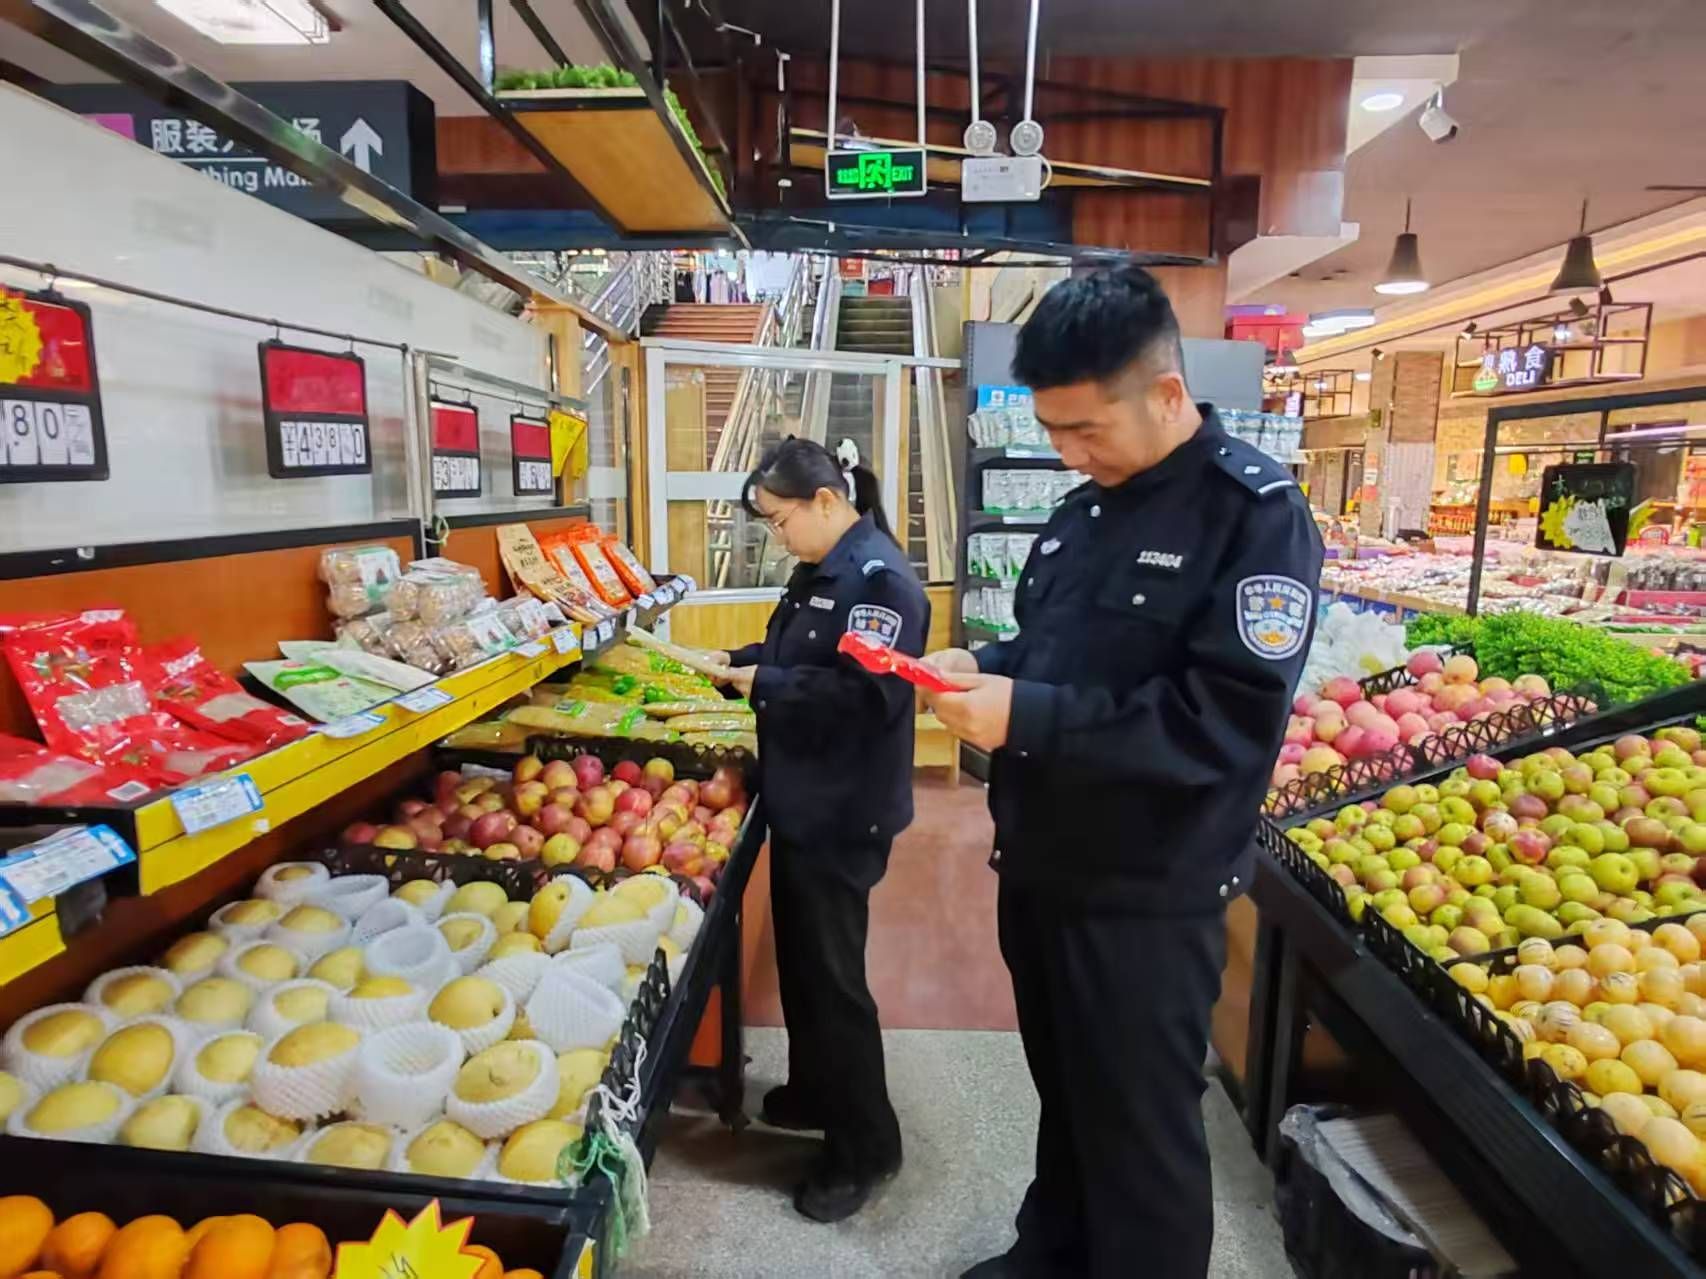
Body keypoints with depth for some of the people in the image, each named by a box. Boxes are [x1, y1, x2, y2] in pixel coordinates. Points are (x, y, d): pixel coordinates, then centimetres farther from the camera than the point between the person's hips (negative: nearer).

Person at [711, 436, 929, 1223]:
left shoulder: (879, 578, -21)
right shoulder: (821, 571, 10)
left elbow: (863, 694, -28)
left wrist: (762, 684, -21)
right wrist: (733, 663, 3)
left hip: (842, 813, -10)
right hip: (802, 801, 10)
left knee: (832, 970, 2)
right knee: (799, 954, 21)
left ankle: (865, 1146, 22)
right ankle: (815, 1091, 42)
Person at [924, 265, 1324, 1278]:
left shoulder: (1256, 513, -15)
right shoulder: (1085, 510, 7)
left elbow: (1230, 722, -25)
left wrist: (1026, 719, -27)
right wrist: (984, 669, -4)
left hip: (1148, 894, -7)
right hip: (1042, 866, 7)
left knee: (1141, 1136, 11)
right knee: (1064, 1098, 25)